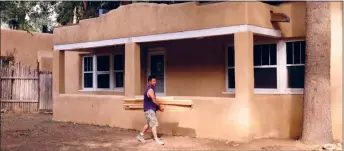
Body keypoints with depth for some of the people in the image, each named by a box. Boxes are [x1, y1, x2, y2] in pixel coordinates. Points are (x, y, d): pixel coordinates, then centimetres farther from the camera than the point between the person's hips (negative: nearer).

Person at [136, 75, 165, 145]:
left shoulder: (150, 89, 15)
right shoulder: (150, 89, -18)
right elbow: (154, 100, -20)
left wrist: (158, 107, 13)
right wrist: (160, 107, -8)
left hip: (150, 109, 10)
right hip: (149, 110, -10)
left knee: (149, 123, 17)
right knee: (154, 124, -10)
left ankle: (140, 135, 25)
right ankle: (156, 139, -9)